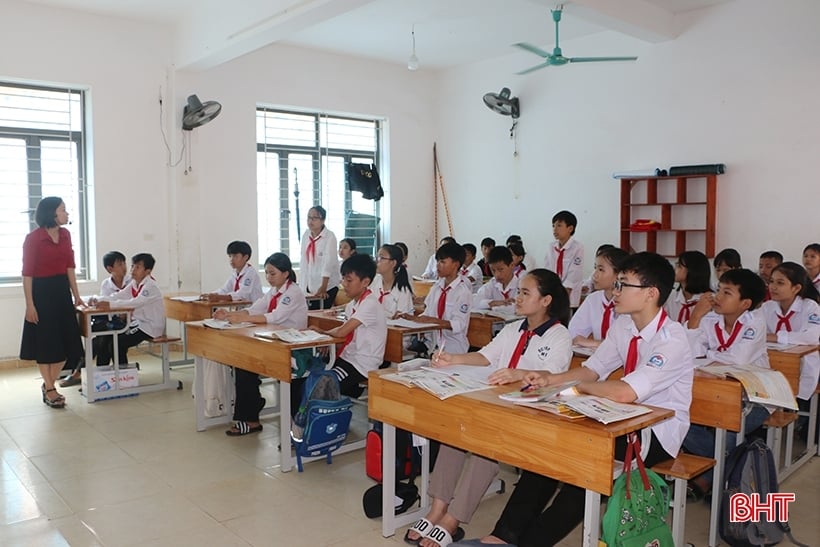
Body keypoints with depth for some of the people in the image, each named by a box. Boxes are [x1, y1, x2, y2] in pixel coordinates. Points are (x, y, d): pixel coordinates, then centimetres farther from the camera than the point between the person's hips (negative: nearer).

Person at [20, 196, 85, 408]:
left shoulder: (65, 235, 5)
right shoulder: (33, 238, -12)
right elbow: (27, 273, -11)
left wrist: (76, 295, 7)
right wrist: (29, 305, -15)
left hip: (62, 290, 6)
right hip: (41, 291, -6)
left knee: (66, 340, 7)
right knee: (45, 342, 3)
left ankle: (48, 384, 24)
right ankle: (49, 389, 15)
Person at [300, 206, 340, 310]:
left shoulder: (330, 237, -11)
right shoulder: (305, 235, 5)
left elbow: (328, 263, -18)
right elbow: (304, 262, 6)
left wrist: (323, 287, -25)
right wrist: (302, 285, 3)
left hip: (327, 286, -5)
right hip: (309, 285, 5)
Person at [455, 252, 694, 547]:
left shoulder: (672, 340, -24)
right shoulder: (624, 325, 1)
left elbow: (624, 393, -35)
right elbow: (592, 369, 7)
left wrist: (578, 386, -18)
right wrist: (551, 379, -10)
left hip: (659, 433, -7)